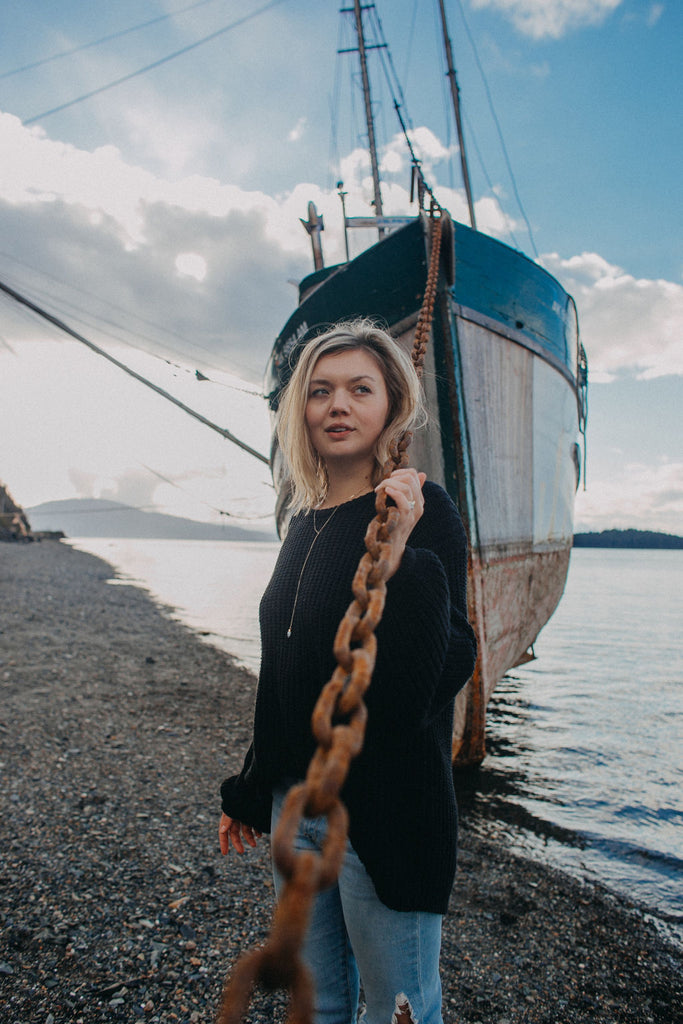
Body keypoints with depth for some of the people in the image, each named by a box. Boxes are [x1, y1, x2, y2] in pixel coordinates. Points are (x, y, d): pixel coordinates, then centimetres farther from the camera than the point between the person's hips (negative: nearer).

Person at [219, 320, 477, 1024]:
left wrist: (399, 564, -35)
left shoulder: (422, 511, -13)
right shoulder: (305, 523, 6)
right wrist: (250, 791, 19)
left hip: (386, 812, -6)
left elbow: (446, 675, -22)